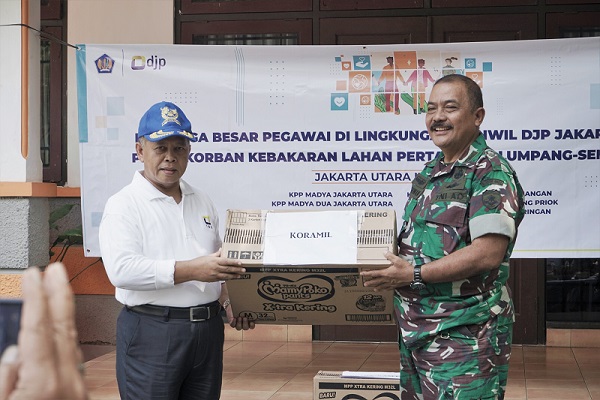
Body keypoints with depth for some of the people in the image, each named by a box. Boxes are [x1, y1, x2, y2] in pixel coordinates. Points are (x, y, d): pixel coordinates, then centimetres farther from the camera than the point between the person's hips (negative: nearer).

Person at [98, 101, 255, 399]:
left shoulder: (202, 202, 15)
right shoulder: (124, 205, -6)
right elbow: (121, 269, -20)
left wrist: (229, 302, 4)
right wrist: (191, 270, -25)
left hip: (208, 328, 6)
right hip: (151, 331, -6)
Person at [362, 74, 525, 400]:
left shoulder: (491, 173, -13)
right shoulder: (429, 173, 15)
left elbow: (488, 253, -22)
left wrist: (415, 274, -18)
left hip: (463, 336, -8)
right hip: (415, 329, 9)